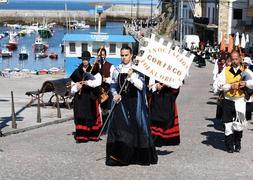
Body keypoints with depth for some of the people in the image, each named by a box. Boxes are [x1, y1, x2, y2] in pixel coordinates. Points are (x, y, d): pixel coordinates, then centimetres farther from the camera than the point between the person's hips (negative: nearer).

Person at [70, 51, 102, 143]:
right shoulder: (77, 71, 11)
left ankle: (93, 135, 9)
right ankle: (81, 136, -1)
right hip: (80, 97, 2)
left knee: (92, 115, 1)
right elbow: (73, 85, 11)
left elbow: (98, 81, -11)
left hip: (91, 96, -1)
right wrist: (76, 87, -11)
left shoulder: (94, 70, 4)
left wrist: (88, 82, -21)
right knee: (80, 116, -3)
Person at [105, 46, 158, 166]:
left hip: (135, 103, -2)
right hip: (121, 102, 2)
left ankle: (140, 156, 11)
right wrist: (115, 94, -4)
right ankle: (119, 156, -1)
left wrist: (132, 76, -19)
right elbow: (113, 85, 15)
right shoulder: (117, 70, 8)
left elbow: (141, 86, -9)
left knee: (136, 127, -1)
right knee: (117, 126, -7)